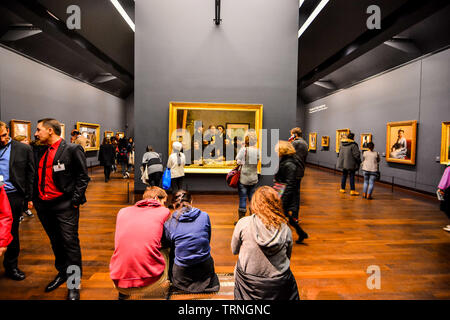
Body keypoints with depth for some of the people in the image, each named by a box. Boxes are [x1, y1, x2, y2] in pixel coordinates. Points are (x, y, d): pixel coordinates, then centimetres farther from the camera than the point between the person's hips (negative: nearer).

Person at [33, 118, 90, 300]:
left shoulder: (72, 150, -8)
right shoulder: (39, 152, 11)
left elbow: (83, 177, -9)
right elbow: (36, 177, 17)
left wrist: (75, 200, -13)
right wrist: (33, 199, 8)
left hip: (64, 206, -6)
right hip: (43, 206, 7)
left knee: (70, 242, 0)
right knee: (55, 242, 19)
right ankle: (62, 273, 37)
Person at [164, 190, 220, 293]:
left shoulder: (169, 224, -10)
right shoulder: (205, 216, -8)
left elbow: (171, 247, 5)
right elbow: (208, 240, 6)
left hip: (182, 274, -1)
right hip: (205, 269, 2)